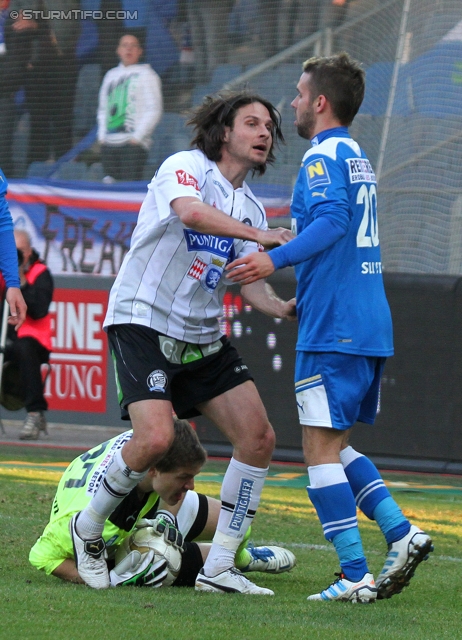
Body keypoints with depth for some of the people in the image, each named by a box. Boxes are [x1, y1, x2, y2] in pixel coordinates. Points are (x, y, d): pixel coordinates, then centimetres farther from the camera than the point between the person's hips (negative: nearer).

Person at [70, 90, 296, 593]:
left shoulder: (250, 208, 13)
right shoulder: (187, 167, -9)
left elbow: (249, 284, 9)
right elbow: (189, 211, -32)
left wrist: (281, 308, -12)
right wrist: (257, 235, -39)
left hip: (203, 338, 8)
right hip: (143, 323, -8)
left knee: (258, 437, -5)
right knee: (156, 437, -25)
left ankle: (218, 569, 2)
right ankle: (88, 527, 2)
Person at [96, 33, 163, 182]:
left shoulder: (146, 74, 2)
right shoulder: (111, 75, 19)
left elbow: (154, 110, -4)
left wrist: (137, 137, -11)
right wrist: (102, 135, 11)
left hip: (134, 144, -6)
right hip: (109, 144, 6)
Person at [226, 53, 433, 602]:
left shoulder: (323, 156, -9)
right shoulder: (358, 158, 20)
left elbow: (332, 222, -26)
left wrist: (275, 259, -34)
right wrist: (302, 299, 36)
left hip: (332, 330, -9)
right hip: (370, 327, 9)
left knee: (321, 447, -6)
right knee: (335, 445, 16)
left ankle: (355, 574, -10)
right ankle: (400, 532, 1)